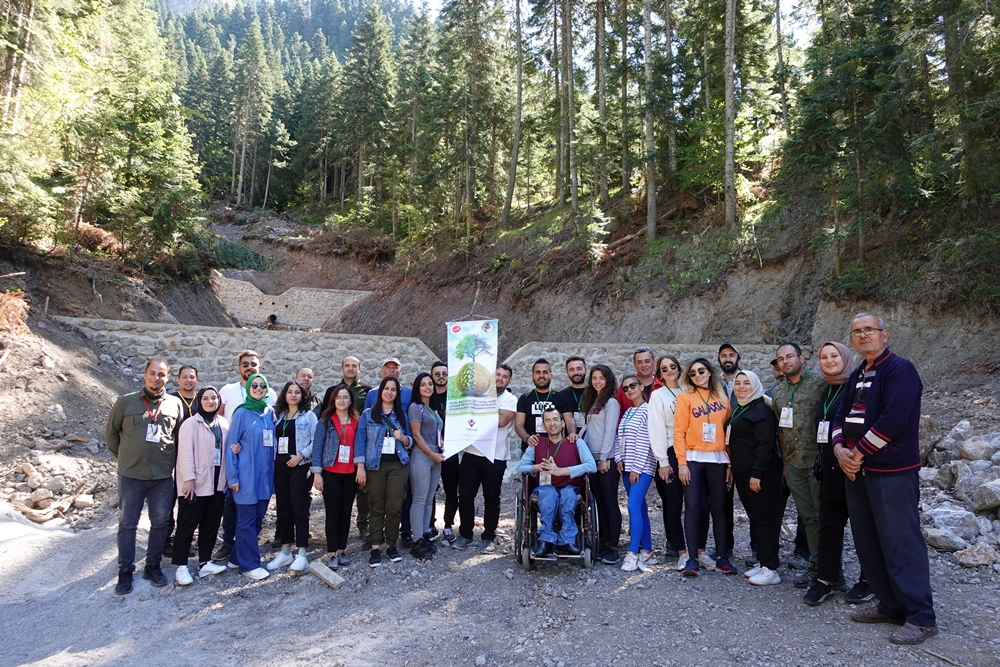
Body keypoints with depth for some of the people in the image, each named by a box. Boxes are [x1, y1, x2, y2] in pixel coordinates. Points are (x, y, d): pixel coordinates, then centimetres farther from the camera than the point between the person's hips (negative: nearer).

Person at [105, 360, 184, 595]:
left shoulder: (175, 404, 1)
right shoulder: (126, 402, -4)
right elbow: (110, 432, 7)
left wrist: (171, 459, 8)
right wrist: (123, 456, 8)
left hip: (163, 475, 2)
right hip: (131, 474, -1)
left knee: (161, 522, 9)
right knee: (127, 523, 9)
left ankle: (153, 566, 24)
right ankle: (125, 571, 21)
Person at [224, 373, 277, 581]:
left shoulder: (269, 412, 9)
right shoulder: (242, 412, -6)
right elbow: (231, 444, -7)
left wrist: (273, 469, 7)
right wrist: (232, 476, -11)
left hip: (265, 474, 6)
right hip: (247, 475, -6)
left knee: (258, 519, 11)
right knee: (247, 521, 1)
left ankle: (237, 557, 25)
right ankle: (249, 564, 10)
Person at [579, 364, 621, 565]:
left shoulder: (611, 402, -6)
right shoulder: (591, 403, 17)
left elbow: (610, 431, -12)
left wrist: (604, 458, -15)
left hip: (607, 459, -7)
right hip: (592, 458, 7)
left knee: (610, 503, -4)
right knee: (600, 503, 11)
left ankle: (613, 549, 0)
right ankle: (603, 544, 17)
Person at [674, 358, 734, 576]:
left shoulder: (722, 397, 9)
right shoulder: (685, 397, 0)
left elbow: (728, 431, 8)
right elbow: (679, 432, -5)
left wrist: (730, 462, 3)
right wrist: (682, 463, -11)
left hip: (718, 459, 3)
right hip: (693, 459, -3)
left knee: (718, 508, 7)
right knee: (693, 508, -3)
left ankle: (721, 557, 16)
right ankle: (692, 559, 2)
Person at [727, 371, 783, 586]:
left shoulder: (761, 409, -11)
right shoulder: (738, 410, 17)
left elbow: (765, 444, -19)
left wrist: (756, 474, -22)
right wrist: (733, 469, 17)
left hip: (760, 473, -9)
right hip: (742, 473, 9)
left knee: (764, 519, -5)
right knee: (754, 518, 13)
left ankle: (770, 569, 0)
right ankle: (761, 562, 20)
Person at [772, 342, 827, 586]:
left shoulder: (821, 382, -7)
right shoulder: (777, 392, 12)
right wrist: (784, 460, 14)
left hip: (818, 461, -5)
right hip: (793, 465, 6)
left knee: (824, 515, 1)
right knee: (808, 517, 12)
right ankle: (815, 565, 22)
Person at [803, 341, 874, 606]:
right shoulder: (828, 391, 15)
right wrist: (822, 460, 15)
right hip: (831, 467, 7)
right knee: (829, 522, 8)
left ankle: (869, 580, 19)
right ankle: (825, 578, 14)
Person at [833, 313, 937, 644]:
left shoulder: (899, 368, -10)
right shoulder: (857, 375, 15)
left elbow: (893, 419, -21)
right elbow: (841, 415, 15)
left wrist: (859, 452, -14)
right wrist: (840, 449, -3)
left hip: (893, 471, -8)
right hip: (856, 470, 9)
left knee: (901, 543, -4)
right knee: (867, 542, 13)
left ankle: (921, 617, 8)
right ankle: (890, 606, 26)